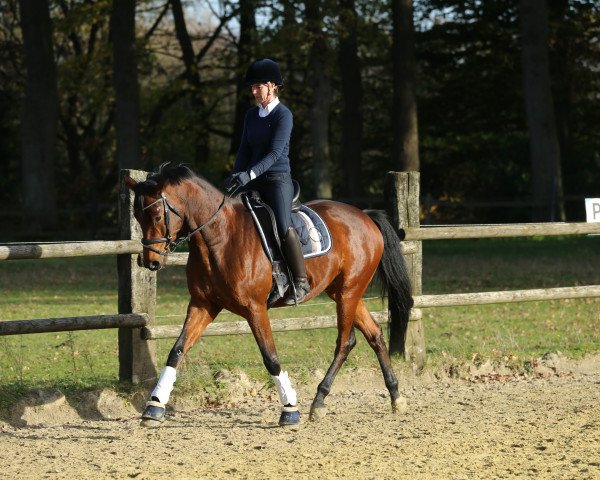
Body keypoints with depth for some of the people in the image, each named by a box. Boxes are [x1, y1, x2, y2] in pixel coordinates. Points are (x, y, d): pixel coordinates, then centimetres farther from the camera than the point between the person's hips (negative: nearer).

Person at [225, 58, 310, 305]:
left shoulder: (283, 115, -9)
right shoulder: (252, 115, 13)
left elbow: (275, 153, -17)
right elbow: (245, 149, 14)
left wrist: (249, 174, -27)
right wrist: (236, 175, -1)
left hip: (278, 179, -8)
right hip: (253, 180, 8)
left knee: (284, 226, -22)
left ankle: (301, 282, -17)